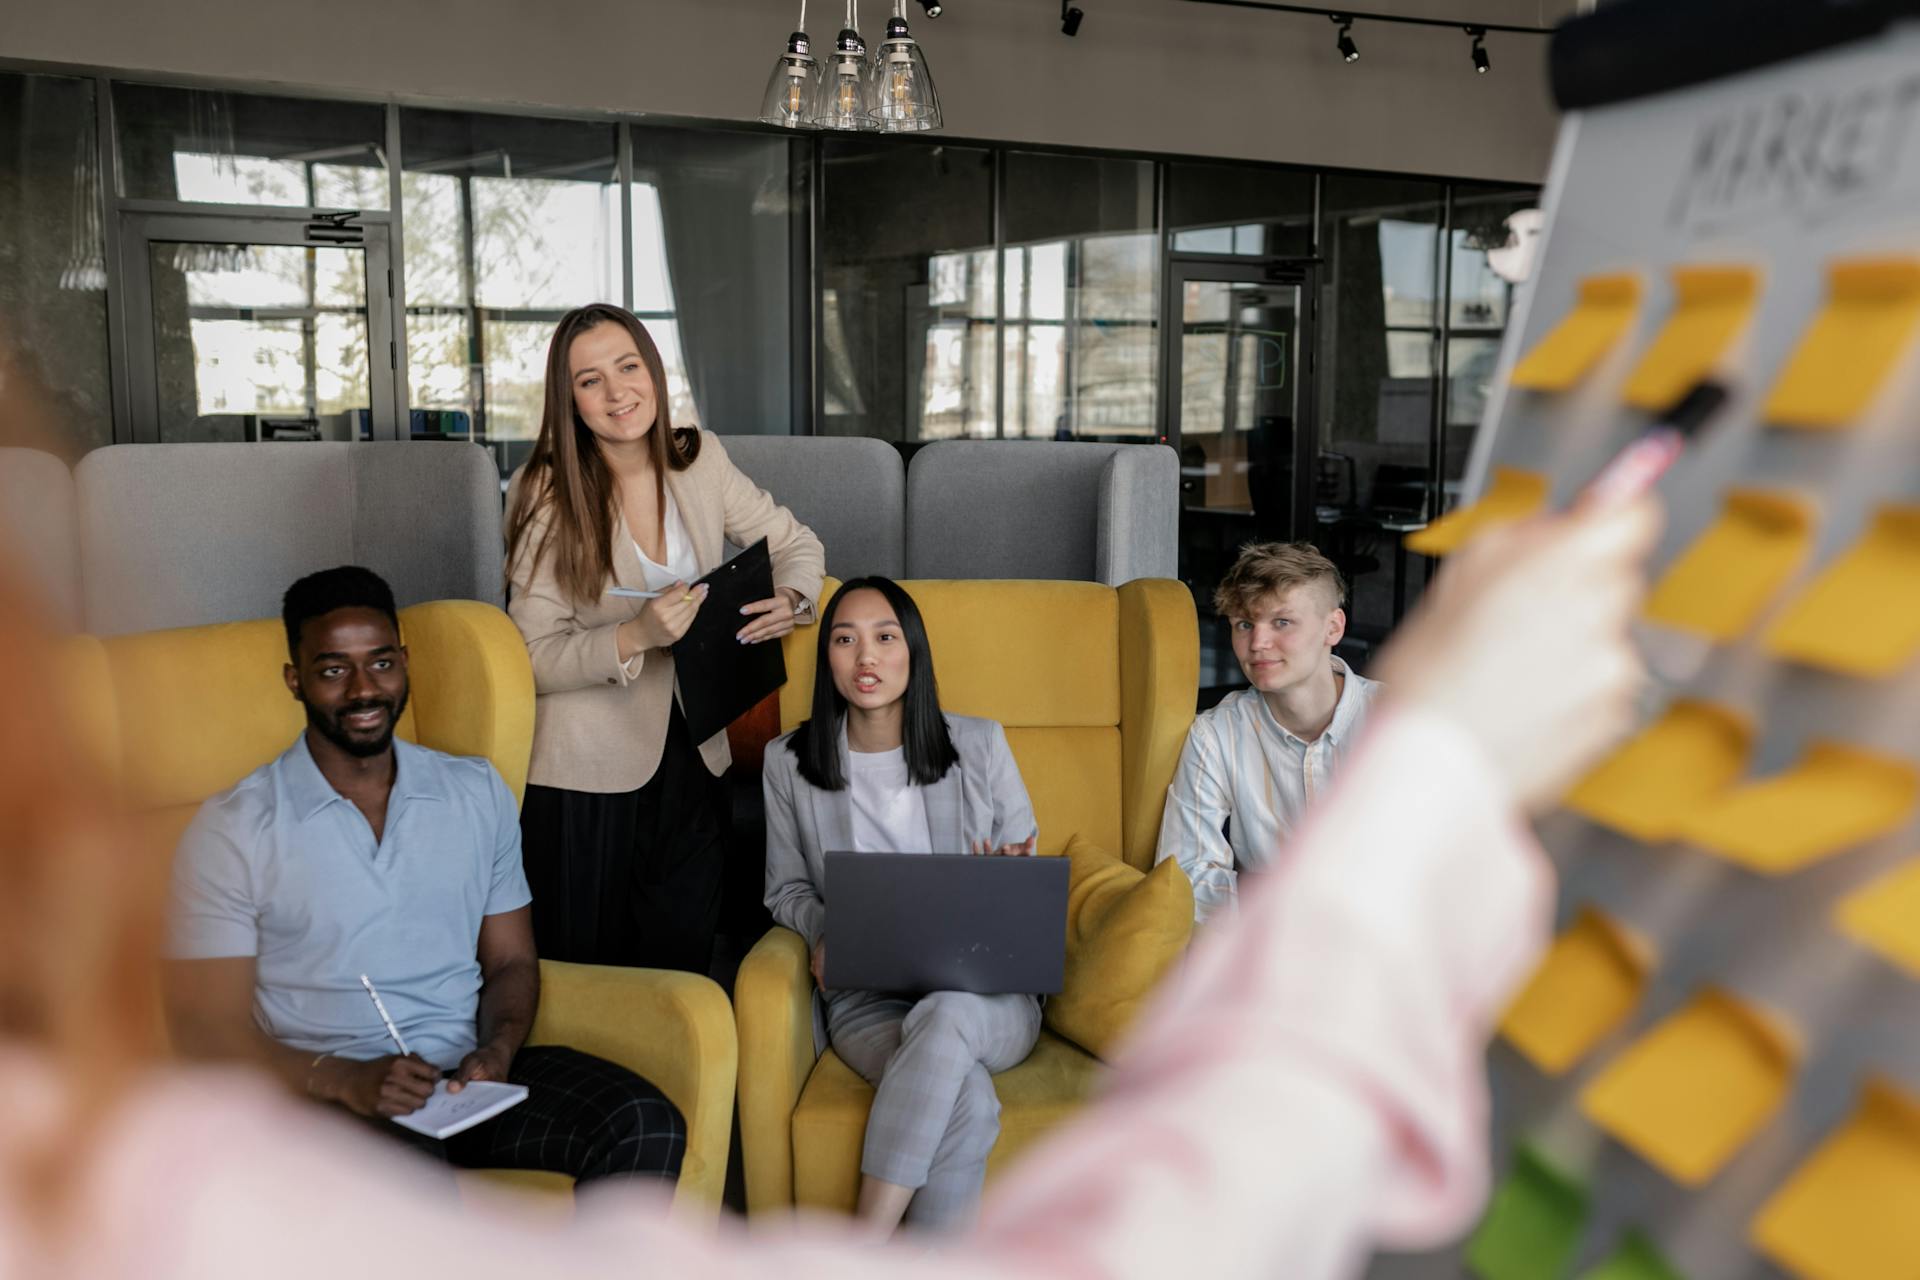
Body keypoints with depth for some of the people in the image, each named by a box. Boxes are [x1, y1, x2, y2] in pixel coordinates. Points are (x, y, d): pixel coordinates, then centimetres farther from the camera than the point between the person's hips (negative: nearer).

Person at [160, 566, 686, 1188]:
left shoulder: (477, 792, 14)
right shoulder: (233, 828, 1)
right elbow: (206, 1026, -2)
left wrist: (498, 1050, -5)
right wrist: (347, 1080, -18)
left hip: (470, 1081, 4)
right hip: (326, 1094, -4)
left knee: (647, 1125, -24)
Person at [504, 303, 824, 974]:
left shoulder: (699, 460, 1)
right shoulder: (545, 493, -10)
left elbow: (796, 542, 13)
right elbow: (535, 660, -12)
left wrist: (791, 599, -8)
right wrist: (636, 636, -28)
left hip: (691, 763, 4)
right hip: (587, 775, -3)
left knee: (681, 970, 11)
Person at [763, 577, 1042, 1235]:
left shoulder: (980, 744, 7)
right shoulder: (790, 763, 7)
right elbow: (787, 888, 15)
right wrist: (823, 930, -8)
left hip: (988, 998, 0)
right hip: (867, 1000, 0)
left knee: (945, 1013, -39)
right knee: (966, 1102, -36)